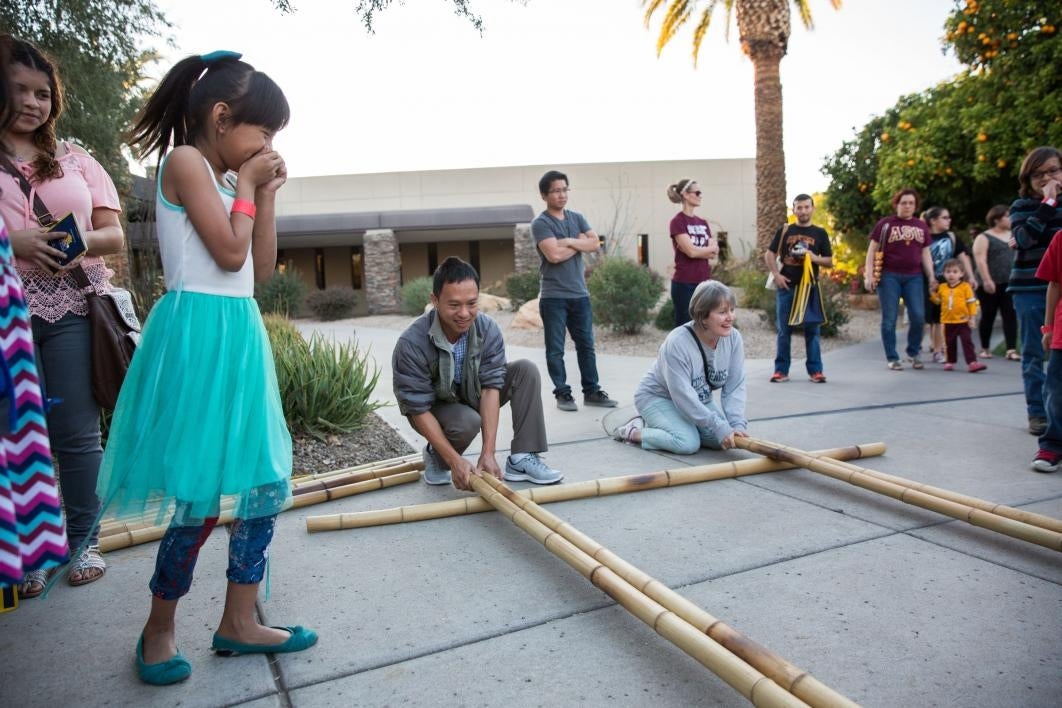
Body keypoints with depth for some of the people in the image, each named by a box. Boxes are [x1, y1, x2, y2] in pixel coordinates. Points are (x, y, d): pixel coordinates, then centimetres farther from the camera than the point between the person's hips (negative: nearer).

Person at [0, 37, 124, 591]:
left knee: (77, 431, 2)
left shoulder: (76, 160, 14)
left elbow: (114, 236, 10)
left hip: (74, 307, 1)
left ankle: (84, 541, 14)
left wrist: (82, 241, -11)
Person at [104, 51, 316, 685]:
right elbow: (229, 252, -16)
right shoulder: (185, 160, -8)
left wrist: (267, 194, 10)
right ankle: (159, 630, 19)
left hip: (238, 335, 9)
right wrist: (246, 184, -3)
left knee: (264, 484, 9)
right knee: (204, 496, -4)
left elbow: (262, 269, 15)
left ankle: (239, 623, 21)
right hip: (199, 335, -9)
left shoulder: (229, 177, 17)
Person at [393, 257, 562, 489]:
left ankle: (521, 459, -17)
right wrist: (455, 461, -34)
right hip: (435, 408, -4)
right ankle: (436, 457, -1)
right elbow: (419, 409, -28)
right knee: (467, 422, -36)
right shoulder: (412, 343, -32)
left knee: (526, 370, -17)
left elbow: (491, 386, -25)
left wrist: (488, 453, -32)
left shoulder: (488, 330, -22)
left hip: (473, 396, 4)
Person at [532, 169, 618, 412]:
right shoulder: (540, 223, -7)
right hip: (553, 297, -5)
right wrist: (580, 243, -5)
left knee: (586, 345, 10)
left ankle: (592, 391, 19)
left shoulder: (577, 218, 12)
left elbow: (595, 244, 0)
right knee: (556, 350, 3)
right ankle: (562, 394, 12)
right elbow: (554, 255, -19)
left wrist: (569, 242, -12)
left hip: (580, 294, 5)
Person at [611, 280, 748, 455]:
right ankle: (634, 431, -4)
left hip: (699, 400, 7)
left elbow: (735, 387, -14)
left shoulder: (733, 338, -17)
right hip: (658, 396, -7)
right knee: (688, 443, -27)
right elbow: (683, 396, -32)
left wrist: (737, 424, -27)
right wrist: (719, 427, -32)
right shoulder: (677, 343, -33)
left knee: (723, 440, -10)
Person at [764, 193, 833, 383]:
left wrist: (815, 258, -12)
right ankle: (781, 370, 9)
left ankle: (815, 370, 7)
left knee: (812, 330, 1)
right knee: (784, 330, 3)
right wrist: (776, 274, -5)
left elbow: (830, 262, 9)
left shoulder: (820, 233, 8)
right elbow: (769, 254, 9)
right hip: (786, 286, 0)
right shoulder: (784, 230, 8)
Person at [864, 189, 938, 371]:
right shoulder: (886, 224, 1)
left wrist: (931, 276, 8)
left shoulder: (922, 226, 14)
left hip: (914, 277, 3)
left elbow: (925, 253, 17)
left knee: (918, 316, -5)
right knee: (889, 319, -1)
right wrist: (869, 275, -8)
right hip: (889, 276, -3)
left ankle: (913, 354, 15)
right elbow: (872, 250, 0)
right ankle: (892, 358, 9)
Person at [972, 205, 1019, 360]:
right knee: (988, 317, 4)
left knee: (1010, 316, -4)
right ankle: (985, 349, 16)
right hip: (991, 286, -4)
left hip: (1010, 284, 4)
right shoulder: (984, 238, -2)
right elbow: (980, 261, -12)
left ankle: (1011, 350, -7)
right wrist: (987, 280, -21)